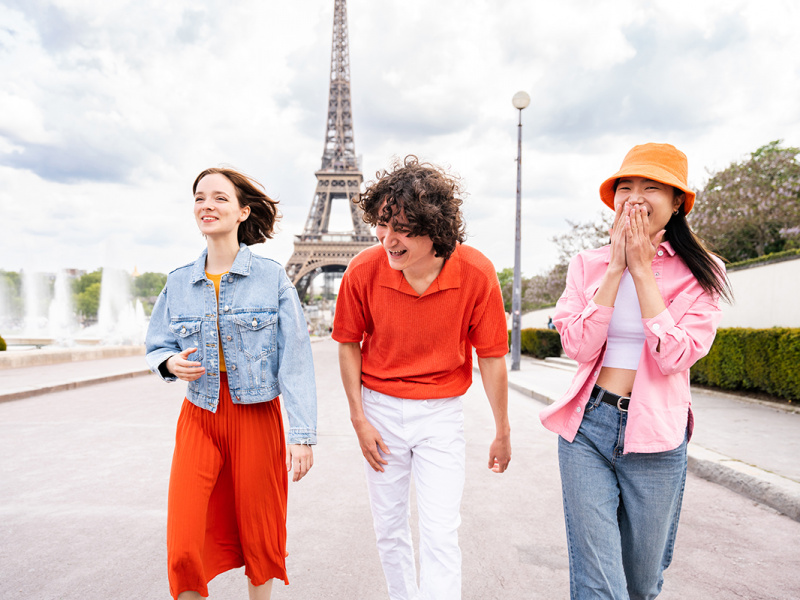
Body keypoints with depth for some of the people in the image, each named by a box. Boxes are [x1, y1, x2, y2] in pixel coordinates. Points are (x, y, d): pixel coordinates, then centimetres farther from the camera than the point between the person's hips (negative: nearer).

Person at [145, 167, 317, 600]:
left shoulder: (271, 278, -6)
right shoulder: (178, 283, 3)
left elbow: (295, 361, -8)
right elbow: (156, 346, 15)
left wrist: (303, 435, -12)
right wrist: (172, 363, -10)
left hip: (257, 418, -2)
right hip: (199, 418, 2)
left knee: (259, 537, 12)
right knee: (184, 549, -4)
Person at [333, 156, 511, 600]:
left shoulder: (476, 273, -19)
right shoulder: (364, 270, -16)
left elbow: (491, 356, -7)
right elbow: (349, 344, 0)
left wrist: (503, 432, 1)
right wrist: (359, 418, -3)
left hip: (442, 413, -2)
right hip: (380, 409, 2)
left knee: (441, 534, -2)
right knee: (389, 529, 15)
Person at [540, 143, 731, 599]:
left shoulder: (699, 274, -1)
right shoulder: (588, 264, 3)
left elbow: (675, 356, -16)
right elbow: (578, 345, -10)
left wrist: (642, 269, -14)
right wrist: (616, 267, -12)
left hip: (655, 436, 0)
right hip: (587, 428, 0)